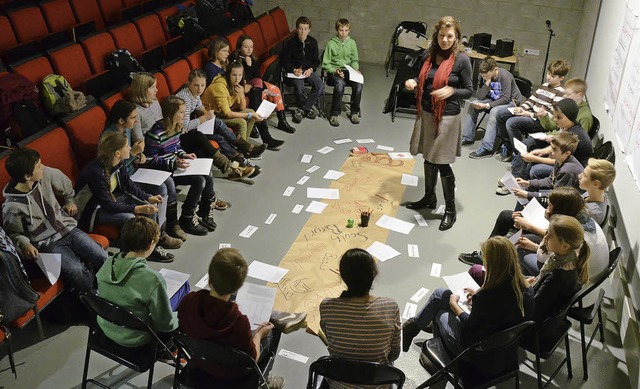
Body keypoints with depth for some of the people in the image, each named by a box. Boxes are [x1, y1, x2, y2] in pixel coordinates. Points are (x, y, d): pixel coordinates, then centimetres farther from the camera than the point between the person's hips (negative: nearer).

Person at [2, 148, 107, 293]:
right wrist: (24, 244, -20)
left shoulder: (46, 174, -6)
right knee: (76, 272, -28)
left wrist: (70, 201, 29)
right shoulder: (12, 206, -16)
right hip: (49, 244, -5)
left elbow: (66, 185, 18)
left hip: (69, 229, 5)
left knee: (103, 258, -17)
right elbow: (14, 233, -1)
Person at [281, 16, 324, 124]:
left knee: (320, 84, -23)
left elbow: (316, 61, 10)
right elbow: (284, 61, -1)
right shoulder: (290, 42, -5)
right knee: (299, 87, -33)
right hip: (294, 71, -3)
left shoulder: (313, 42, 4)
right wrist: (294, 70, -18)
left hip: (308, 70, 3)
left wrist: (311, 69, -11)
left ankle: (302, 110, -12)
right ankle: (308, 108, -4)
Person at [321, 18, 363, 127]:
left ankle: (354, 112, -10)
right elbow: (326, 64, 1)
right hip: (334, 71, -3)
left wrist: (356, 69, -2)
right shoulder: (331, 43, -2)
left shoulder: (352, 43, 8)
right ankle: (334, 115, -25)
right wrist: (335, 71, -16)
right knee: (340, 83, -37)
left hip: (348, 71, 3)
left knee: (358, 84, -28)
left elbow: (354, 60, 18)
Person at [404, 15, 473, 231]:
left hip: (447, 116, -6)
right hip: (426, 113, 6)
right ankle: (429, 198, 34)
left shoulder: (462, 60, -13)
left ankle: (450, 209, 12)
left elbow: (468, 91, -6)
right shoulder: (430, 54, 3)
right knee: (428, 158, 16)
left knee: (442, 163, -3)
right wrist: (414, 82, -6)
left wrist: (451, 91, -25)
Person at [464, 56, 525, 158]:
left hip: (511, 101, -7)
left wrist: (487, 106, -35)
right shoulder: (484, 76, -7)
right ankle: (467, 137, 0)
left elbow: (505, 99, -27)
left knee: (494, 111, -35)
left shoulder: (505, 76, -25)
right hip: (495, 100, 7)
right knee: (473, 105, -10)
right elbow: (479, 96, -10)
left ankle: (486, 148, -40)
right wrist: (487, 83, -24)